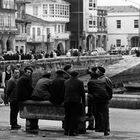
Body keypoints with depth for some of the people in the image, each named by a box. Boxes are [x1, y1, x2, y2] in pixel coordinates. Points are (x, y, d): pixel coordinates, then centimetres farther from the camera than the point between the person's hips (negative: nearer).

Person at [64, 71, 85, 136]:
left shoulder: (66, 82, 15)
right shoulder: (80, 82, 3)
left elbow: (64, 91, 16)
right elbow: (82, 93, 3)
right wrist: (83, 102, 10)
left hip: (66, 101, 4)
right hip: (76, 101, -4)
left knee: (67, 116, 10)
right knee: (74, 116, -2)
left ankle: (66, 131, 8)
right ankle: (72, 131, -7)